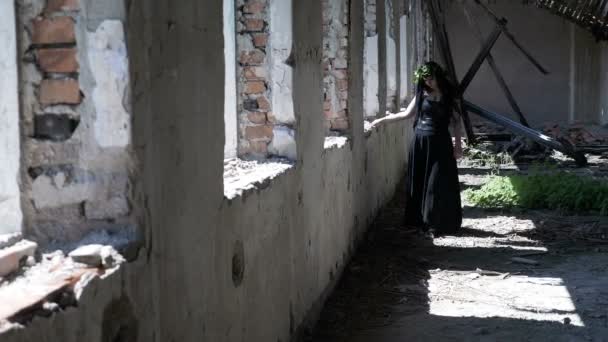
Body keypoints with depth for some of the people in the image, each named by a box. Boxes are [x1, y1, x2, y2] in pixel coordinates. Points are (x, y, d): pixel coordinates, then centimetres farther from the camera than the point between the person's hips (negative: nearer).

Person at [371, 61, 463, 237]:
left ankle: (438, 223, 5)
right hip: (420, 141, 2)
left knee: (439, 184, -2)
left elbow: (456, 120, 4)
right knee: (419, 182, 5)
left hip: (440, 143, -2)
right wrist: (383, 120, 13)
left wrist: (458, 144, -2)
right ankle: (422, 221, 14)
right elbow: (406, 113, 13)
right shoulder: (422, 94, 5)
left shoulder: (448, 95, 1)